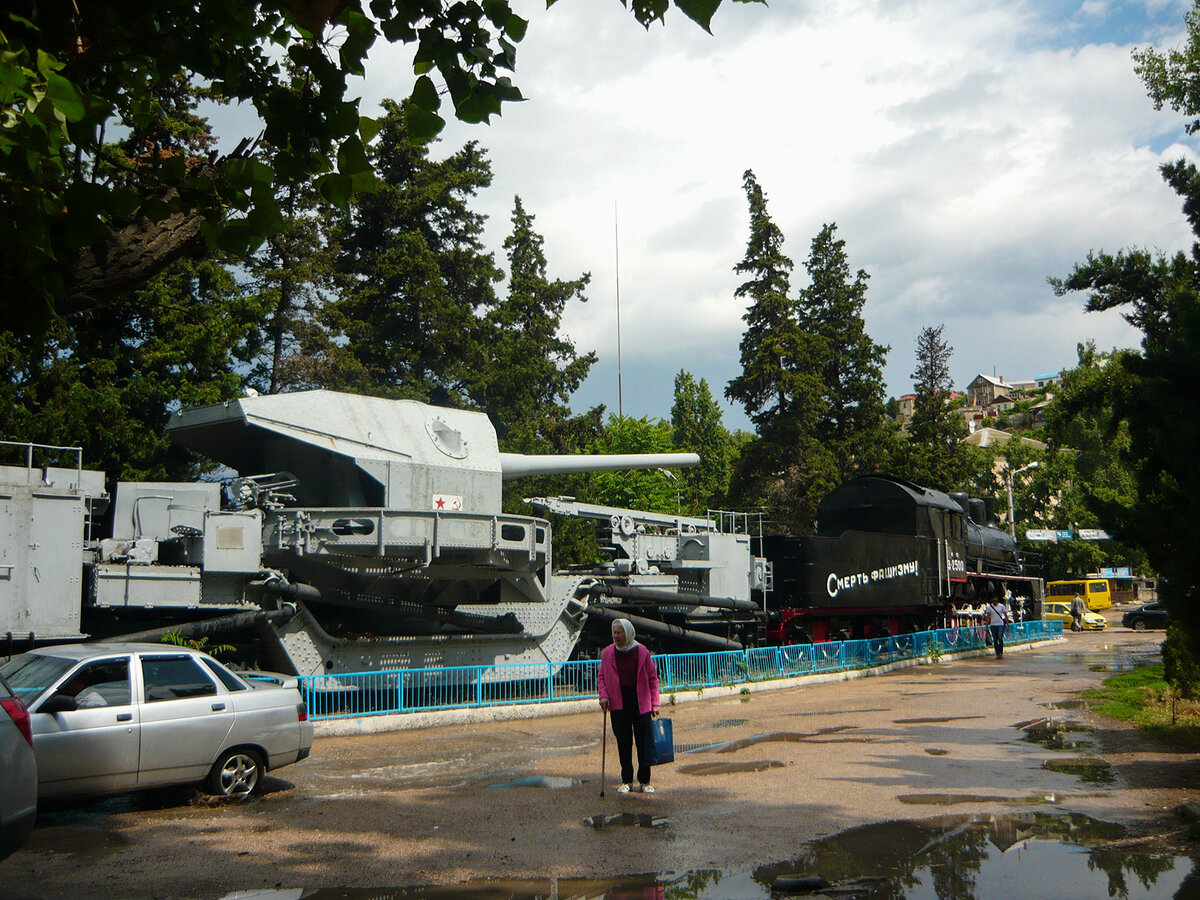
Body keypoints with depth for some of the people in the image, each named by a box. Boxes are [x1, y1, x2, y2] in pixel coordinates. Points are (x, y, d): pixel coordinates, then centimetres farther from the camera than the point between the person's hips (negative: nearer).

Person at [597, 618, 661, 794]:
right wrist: (603, 695, -7)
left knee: (644, 743, 1)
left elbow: (653, 678, 5)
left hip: (640, 704, -1)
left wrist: (655, 704, 0)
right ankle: (626, 781, 16)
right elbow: (602, 677, 11)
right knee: (623, 744, 5)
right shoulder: (608, 653, 3)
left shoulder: (642, 652, -1)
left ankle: (644, 781, 12)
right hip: (618, 705, 1)